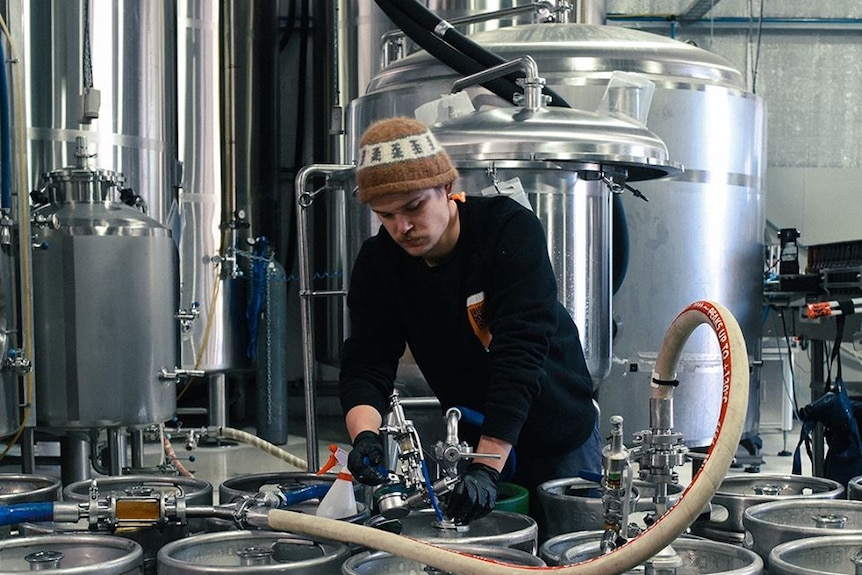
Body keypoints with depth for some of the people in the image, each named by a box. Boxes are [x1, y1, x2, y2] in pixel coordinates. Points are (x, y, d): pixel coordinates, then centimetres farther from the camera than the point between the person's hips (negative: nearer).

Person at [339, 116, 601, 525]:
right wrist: (364, 434, -37)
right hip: (469, 438, 3)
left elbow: (519, 354, -34)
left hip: (557, 437, -3)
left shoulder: (511, 230, -25)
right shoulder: (377, 262, -11)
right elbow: (366, 364, -14)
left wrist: (486, 468, -42)